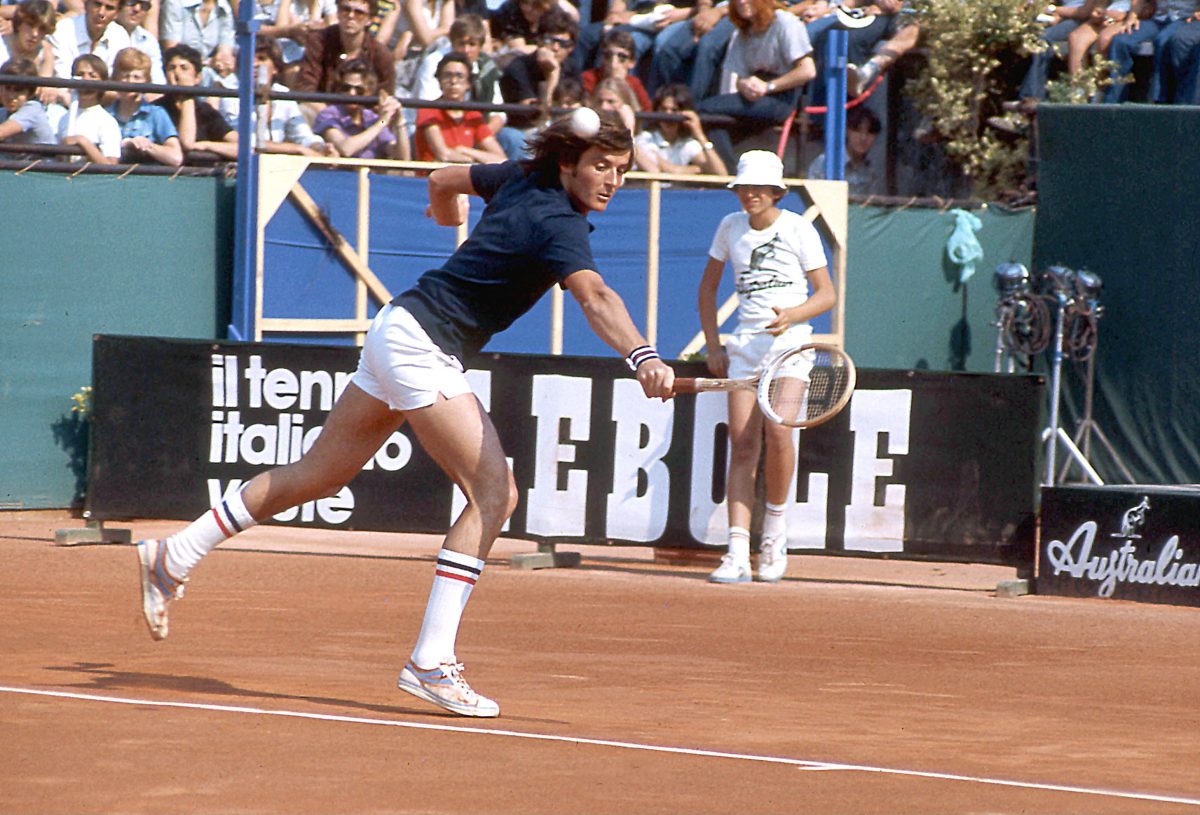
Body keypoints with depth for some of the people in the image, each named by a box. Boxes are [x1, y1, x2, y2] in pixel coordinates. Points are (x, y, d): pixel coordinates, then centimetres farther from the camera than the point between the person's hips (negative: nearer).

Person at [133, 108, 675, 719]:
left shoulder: (520, 179, 6)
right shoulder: (559, 224, -20)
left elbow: (443, 179, 24)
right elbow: (595, 297, -39)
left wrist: (448, 212, 47)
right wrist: (642, 357, -54)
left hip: (397, 331, 10)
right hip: (424, 343, -10)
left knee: (316, 475, 20)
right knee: (493, 494, -15)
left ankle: (173, 558, 30)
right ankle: (431, 662, -19)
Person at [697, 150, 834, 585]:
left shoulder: (798, 229, -1)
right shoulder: (731, 227, 8)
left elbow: (827, 294, 1)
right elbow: (708, 287, 19)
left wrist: (793, 315, -18)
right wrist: (713, 344, 11)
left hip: (790, 341, -3)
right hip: (745, 344, 3)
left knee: (778, 432, -22)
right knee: (742, 443, -8)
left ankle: (775, 525, 2)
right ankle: (737, 553, -13)